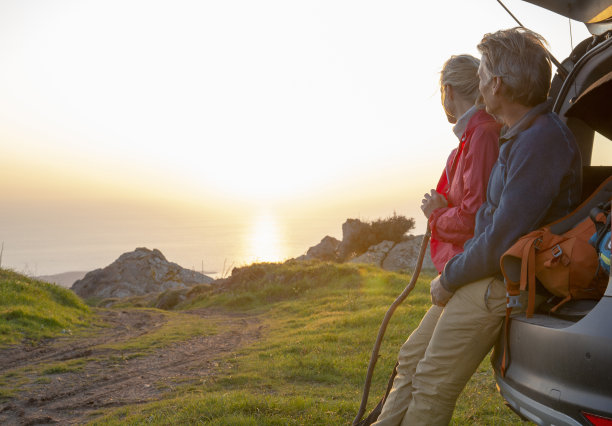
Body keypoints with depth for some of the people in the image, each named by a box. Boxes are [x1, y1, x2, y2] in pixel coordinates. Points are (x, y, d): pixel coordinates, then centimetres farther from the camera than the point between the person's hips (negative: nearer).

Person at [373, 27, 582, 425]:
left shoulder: (542, 142, -23)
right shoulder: (519, 133, 9)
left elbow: (501, 242, -24)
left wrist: (449, 278, -11)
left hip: (501, 283, -10)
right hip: (483, 271, 10)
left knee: (432, 386, -7)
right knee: (412, 358, 12)